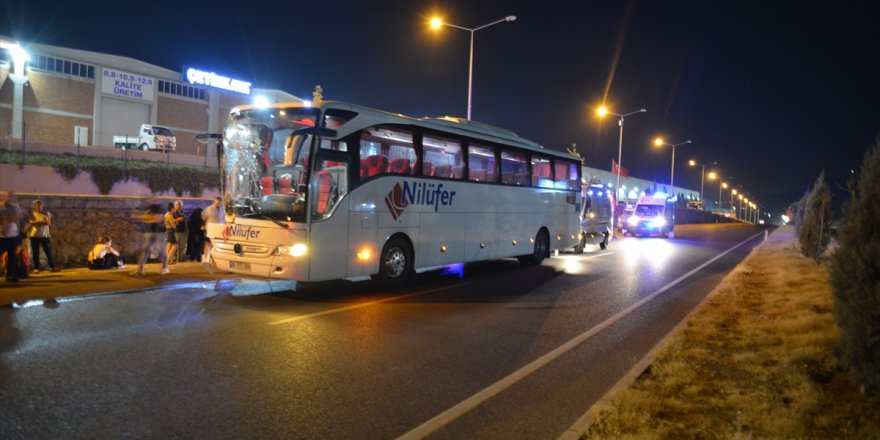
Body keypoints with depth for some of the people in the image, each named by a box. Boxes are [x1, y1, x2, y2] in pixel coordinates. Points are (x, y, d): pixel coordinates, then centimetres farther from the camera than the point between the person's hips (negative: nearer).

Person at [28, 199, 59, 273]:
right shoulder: (31, 214, 5)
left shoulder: (46, 213, 7)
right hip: (34, 235, -1)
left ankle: (52, 267, 0)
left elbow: (49, 222, -7)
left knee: (48, 251, -2)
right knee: (35, 252, 1)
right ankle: (36, 268, 7)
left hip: (45, 235, 1)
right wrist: (43, 222, -12)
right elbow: (31, 222, -11)